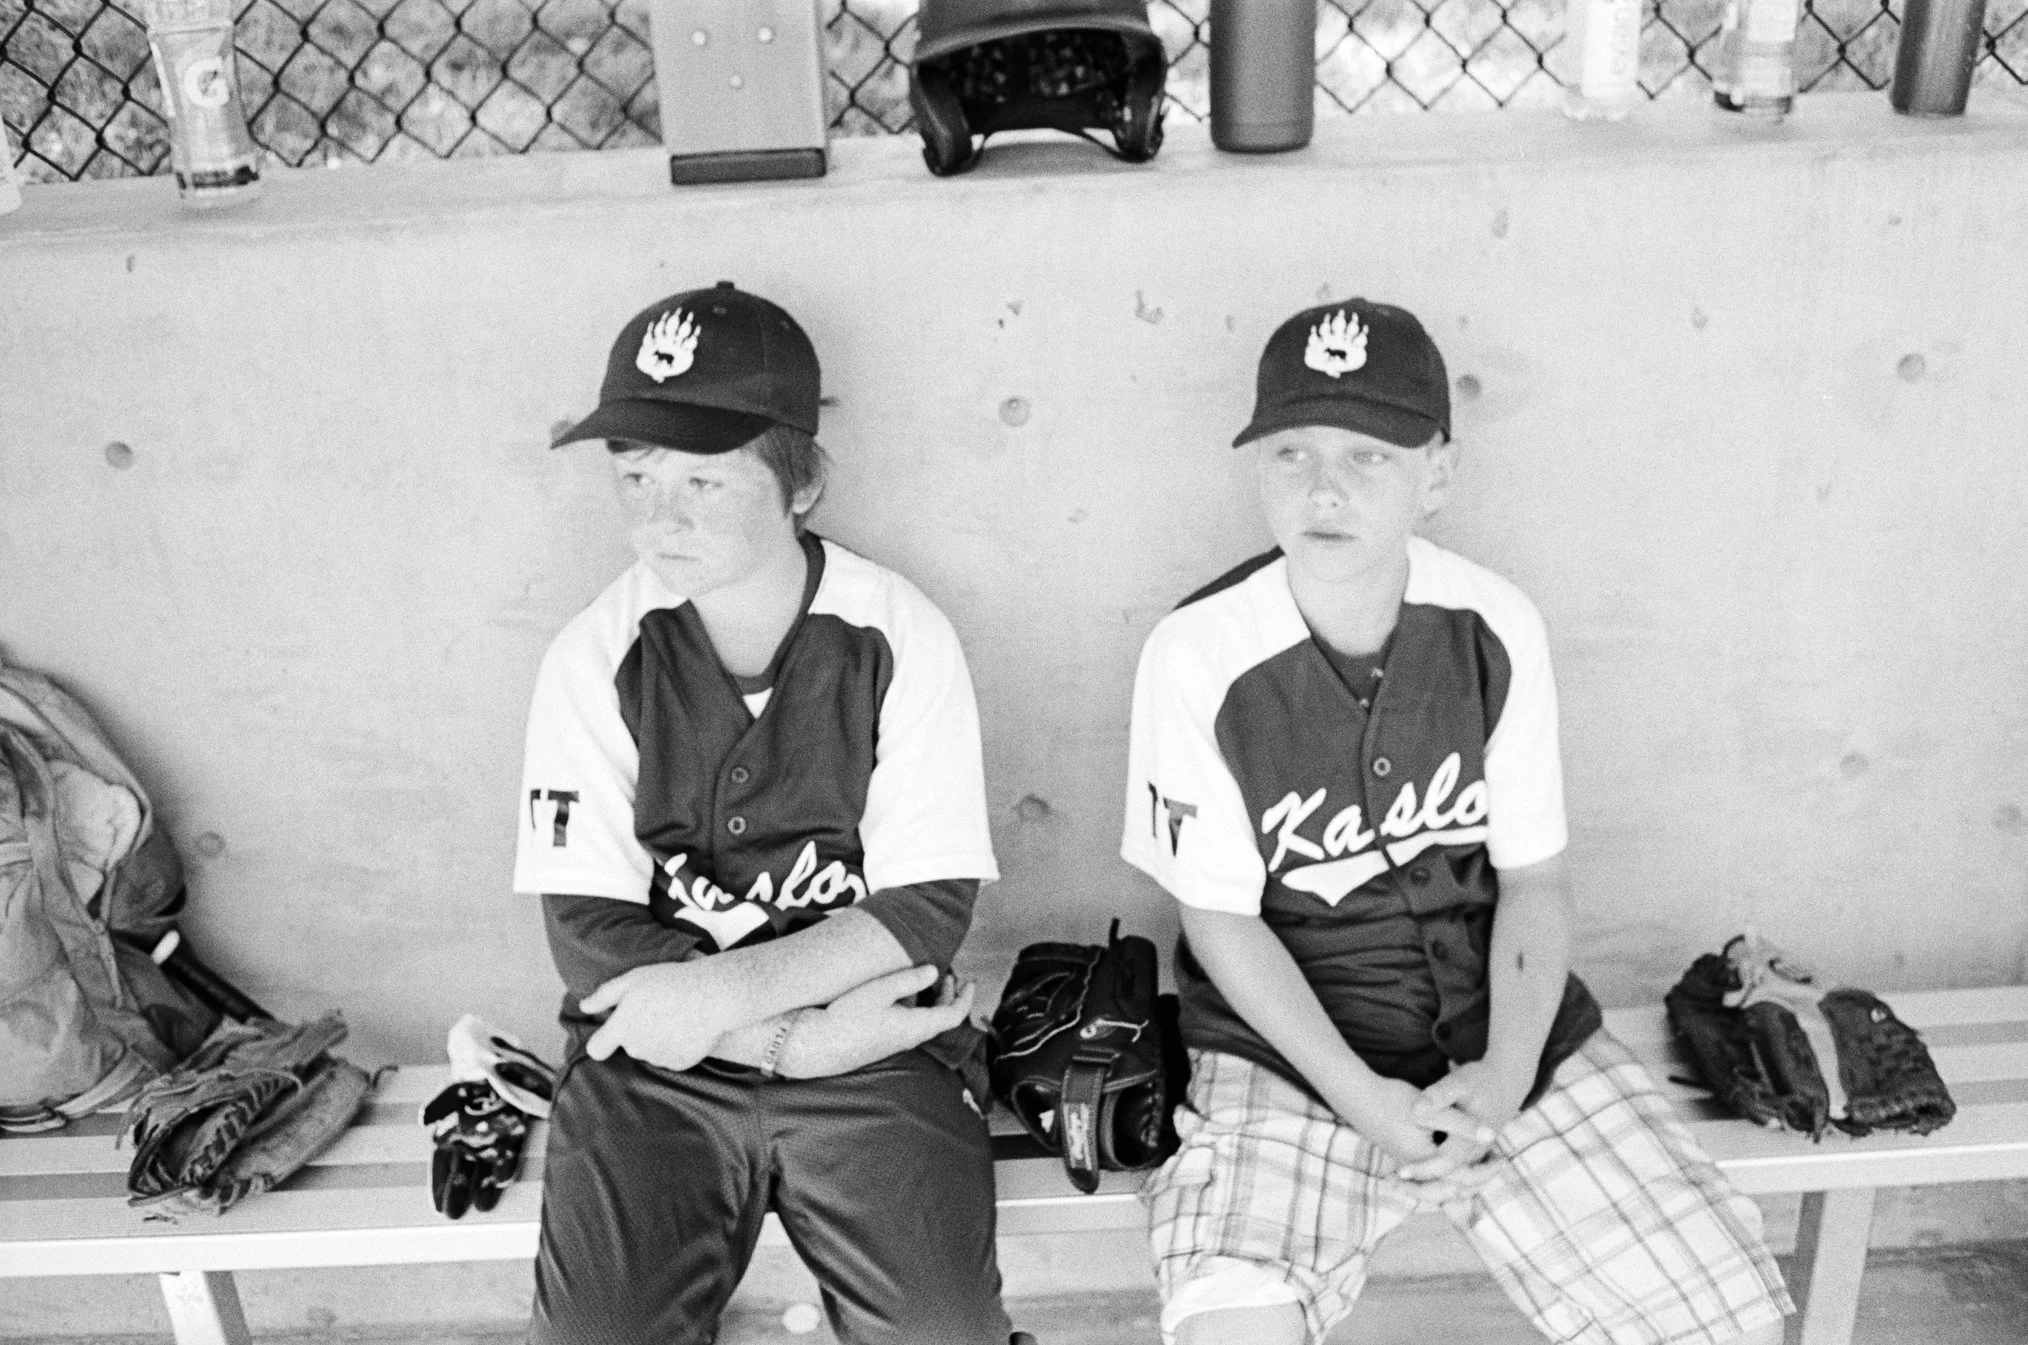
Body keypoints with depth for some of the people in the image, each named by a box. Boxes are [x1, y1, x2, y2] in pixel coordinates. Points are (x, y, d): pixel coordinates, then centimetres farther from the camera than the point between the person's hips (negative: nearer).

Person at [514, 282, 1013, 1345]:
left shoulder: (901, 640, -6)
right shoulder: (593, 660, -3)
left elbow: (930, 905, -7)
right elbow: (589, 931, -6)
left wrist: (726, 993, -18)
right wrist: (795, 1039, -16)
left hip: (873, 1050, -1)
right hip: (652, 1060, 1)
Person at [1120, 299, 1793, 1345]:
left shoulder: (1494, 628, -6)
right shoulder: (1199, 656, -15)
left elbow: (1534, 878, 0)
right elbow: (1221, 917, -9)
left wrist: (1507, 1074, -14)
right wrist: (1362, 1099, -17)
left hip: (1499, 1025, 3)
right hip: (1288, 1039, -3)